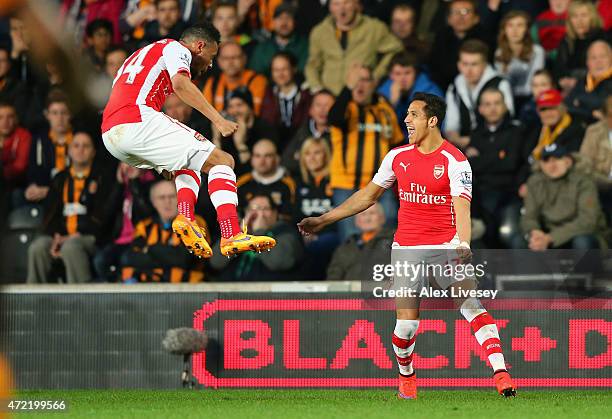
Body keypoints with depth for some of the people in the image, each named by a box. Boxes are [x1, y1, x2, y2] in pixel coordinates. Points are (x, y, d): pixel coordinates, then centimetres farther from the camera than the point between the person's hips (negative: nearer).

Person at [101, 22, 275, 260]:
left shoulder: (143, 54, 36)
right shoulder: (176, 49, 9)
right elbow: (180, 83, -14)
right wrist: (217, 119, -20)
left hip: (109, 135, 9)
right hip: (138, 121, -9)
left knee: (189, 163, 29)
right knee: (222, 161, -2)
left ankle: (185, 218, 3)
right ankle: (232, 236, -19)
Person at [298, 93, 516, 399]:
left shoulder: (454, 161, -7)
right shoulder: (397, 157, 8)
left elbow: (462, 207, -17)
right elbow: (368, 195, 19)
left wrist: (463, 243, -36)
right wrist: (322, 220, 18)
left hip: (445, 246, -3)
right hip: (405, 248, 3)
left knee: (472, 306, -18)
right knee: (406, 324, -5)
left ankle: (500, 374, -19)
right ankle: (406, 377, 20)